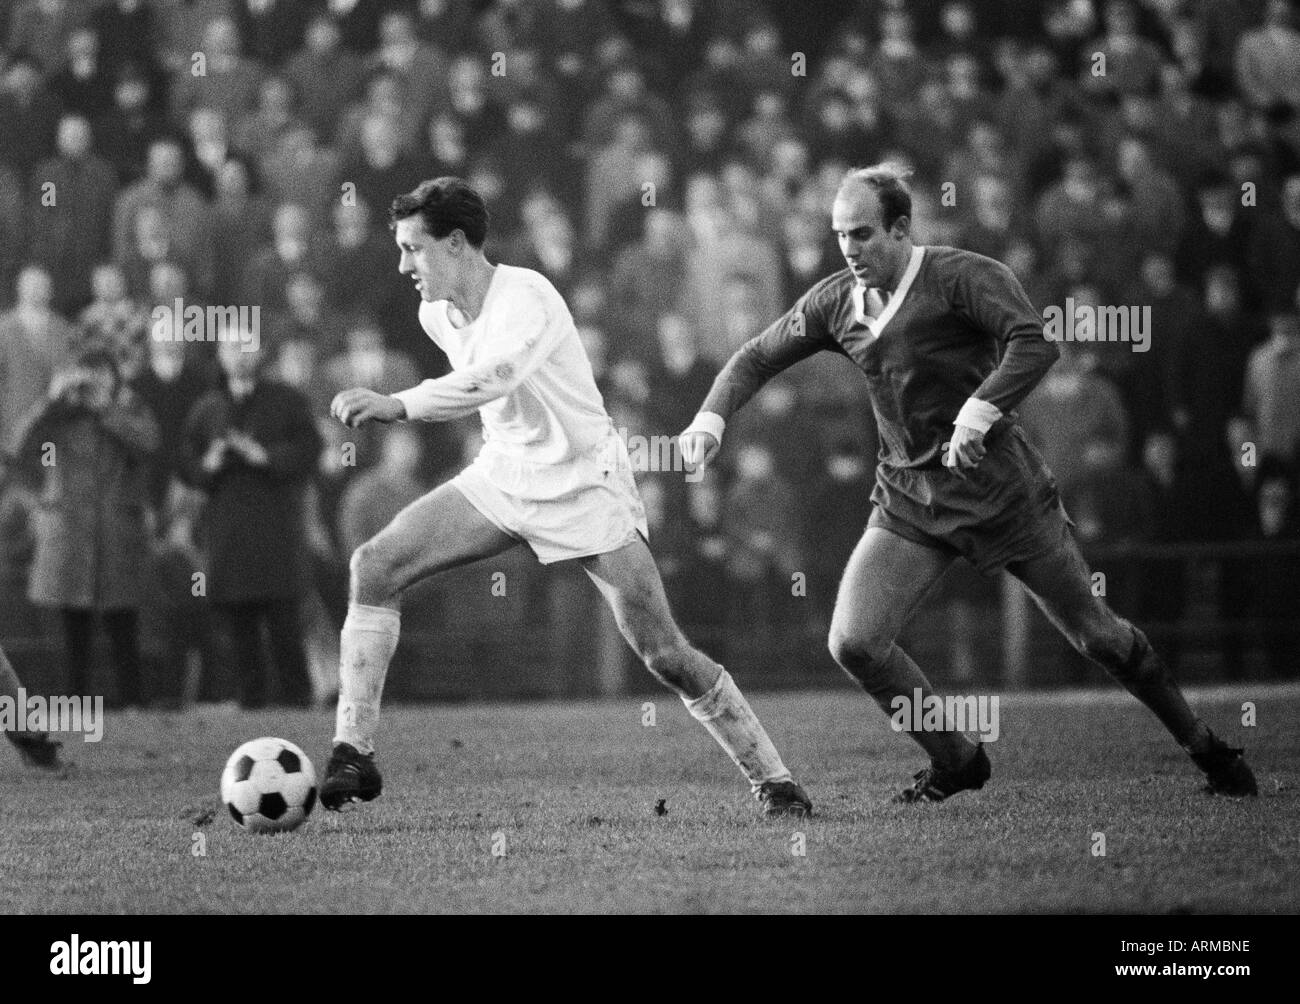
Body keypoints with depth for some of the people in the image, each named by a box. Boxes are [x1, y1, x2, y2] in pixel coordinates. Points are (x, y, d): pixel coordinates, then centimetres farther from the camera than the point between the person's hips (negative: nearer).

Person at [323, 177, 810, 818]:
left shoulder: (524, 300, -25)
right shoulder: (436, 316, 0)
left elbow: (491, 382, -45)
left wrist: (397, 406, -55)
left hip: (585, 488, -7)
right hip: (502, 476, 7)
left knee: (666, 657, -9)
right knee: (374, 566, -12)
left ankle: (771, 781, 8)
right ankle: (354, 755, -11)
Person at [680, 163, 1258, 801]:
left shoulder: (961, 277, -14)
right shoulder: (835, 302, 4)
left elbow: (1036, 343, -27)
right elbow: (756, 359, 13)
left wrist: (978, 414, -39)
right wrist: (711, 418, -4)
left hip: (997, 483, -5)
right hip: (907, 498, 5)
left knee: (1095, 635, 2)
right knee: (853, 643, -11)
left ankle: (1205, 749, 23)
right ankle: (956, 763, 10)